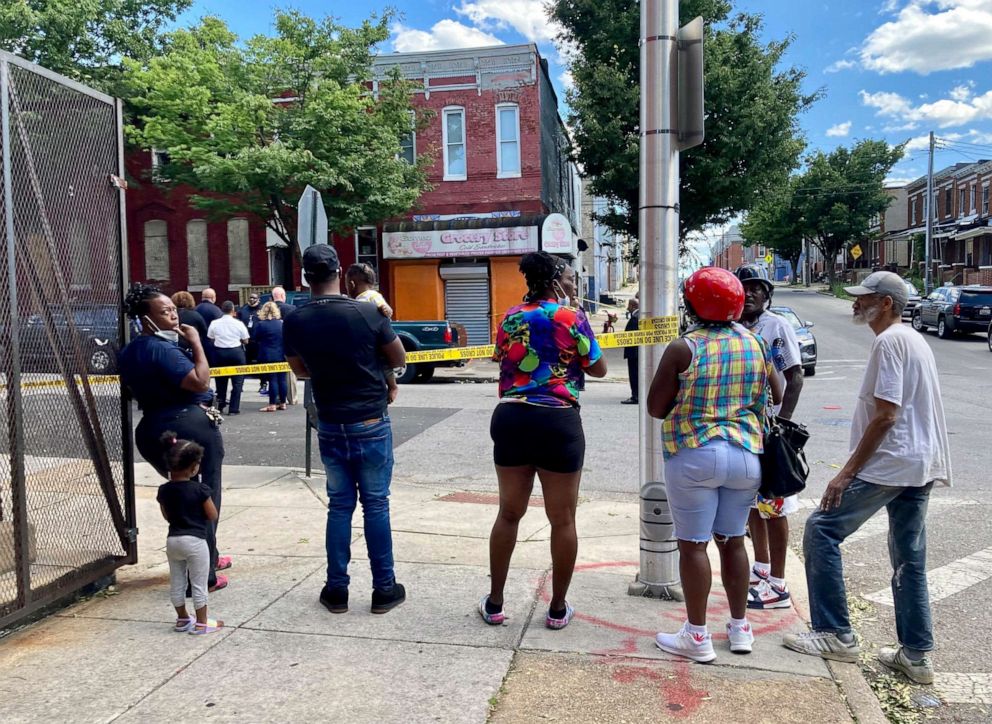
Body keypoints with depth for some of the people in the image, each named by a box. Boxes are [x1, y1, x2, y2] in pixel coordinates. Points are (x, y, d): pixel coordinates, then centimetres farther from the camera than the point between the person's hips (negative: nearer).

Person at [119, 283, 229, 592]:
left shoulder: (128, 353, 10)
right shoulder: (162, 349, -19)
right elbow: (200, 381, -25)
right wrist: (196, 342, -18)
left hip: (151, 432, 9)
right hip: (191, 428, -9)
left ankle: (207, 557, 36)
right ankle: (204, 575, 5)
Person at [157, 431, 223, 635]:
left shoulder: (164, 490, -1)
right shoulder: (200, 490, -17)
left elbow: (166, 516, 11)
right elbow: (213, 515, -9)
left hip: (172, 540, 6)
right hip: (195, 541, -5)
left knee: (176, 583, 17)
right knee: (199, 584, 6)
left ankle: (182, 619, 30)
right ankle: (202, 623, 14)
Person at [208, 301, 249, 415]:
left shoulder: (214, 323, -4)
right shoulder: (239, 324, -7)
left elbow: (211, 340, 2)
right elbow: (245, 341, -2)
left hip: (219, 352, 2)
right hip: (236, 352, -2)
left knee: (221, 380, 18)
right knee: (237, 381, 4)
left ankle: (220, 405, 26)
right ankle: (234, 408, 1)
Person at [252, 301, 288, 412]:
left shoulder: (260, 324, -9)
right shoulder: (282, 323, 2)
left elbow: (255, 338, 0)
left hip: (268, 356, -4)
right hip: (281, 356, 4)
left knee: (272, 379, -2)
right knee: (282, 379, 8)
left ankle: (272, 405, 0)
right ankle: (282, 403, 15)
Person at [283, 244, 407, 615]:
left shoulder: (295, 321, -4)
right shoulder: (367, 312, -12)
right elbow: (399, 360, 0)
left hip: (330, 424, 3)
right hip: (371, 422, -2)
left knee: (340, 505, 12)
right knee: (375, 504, 6)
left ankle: (336, 588, 18)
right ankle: (384, 588, 14)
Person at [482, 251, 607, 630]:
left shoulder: (510, 317, 10)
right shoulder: (571, 317, -5)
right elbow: (598, 368, 3)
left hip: (511, 418, 5)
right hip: (557, 421, -5)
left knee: (509, 513, 16)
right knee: (563, 519, 9)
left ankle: (494, 604, 23)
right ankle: (558, 609, 19)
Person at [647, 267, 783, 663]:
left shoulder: (683, 349, -11)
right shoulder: (754, 344, 3)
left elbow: (656, 408, -7)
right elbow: (777, 396, 12)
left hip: (694, 456, -5)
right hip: (745, 456, 5)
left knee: (693, 544, 3)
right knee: (733, 541, 17)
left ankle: (697, 636, 10)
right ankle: (740, 627, 27)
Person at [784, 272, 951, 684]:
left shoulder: (889, 342, -14)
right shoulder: (916, 341, 17)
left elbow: (885, 415, -20)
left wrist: (848, 472, -18)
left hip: (889, 463, -10)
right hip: (923, 465, 10)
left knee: (821, 530, -4)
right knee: (909, 558, 14)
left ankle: (836, 636, 1)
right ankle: (916, 655, 20)